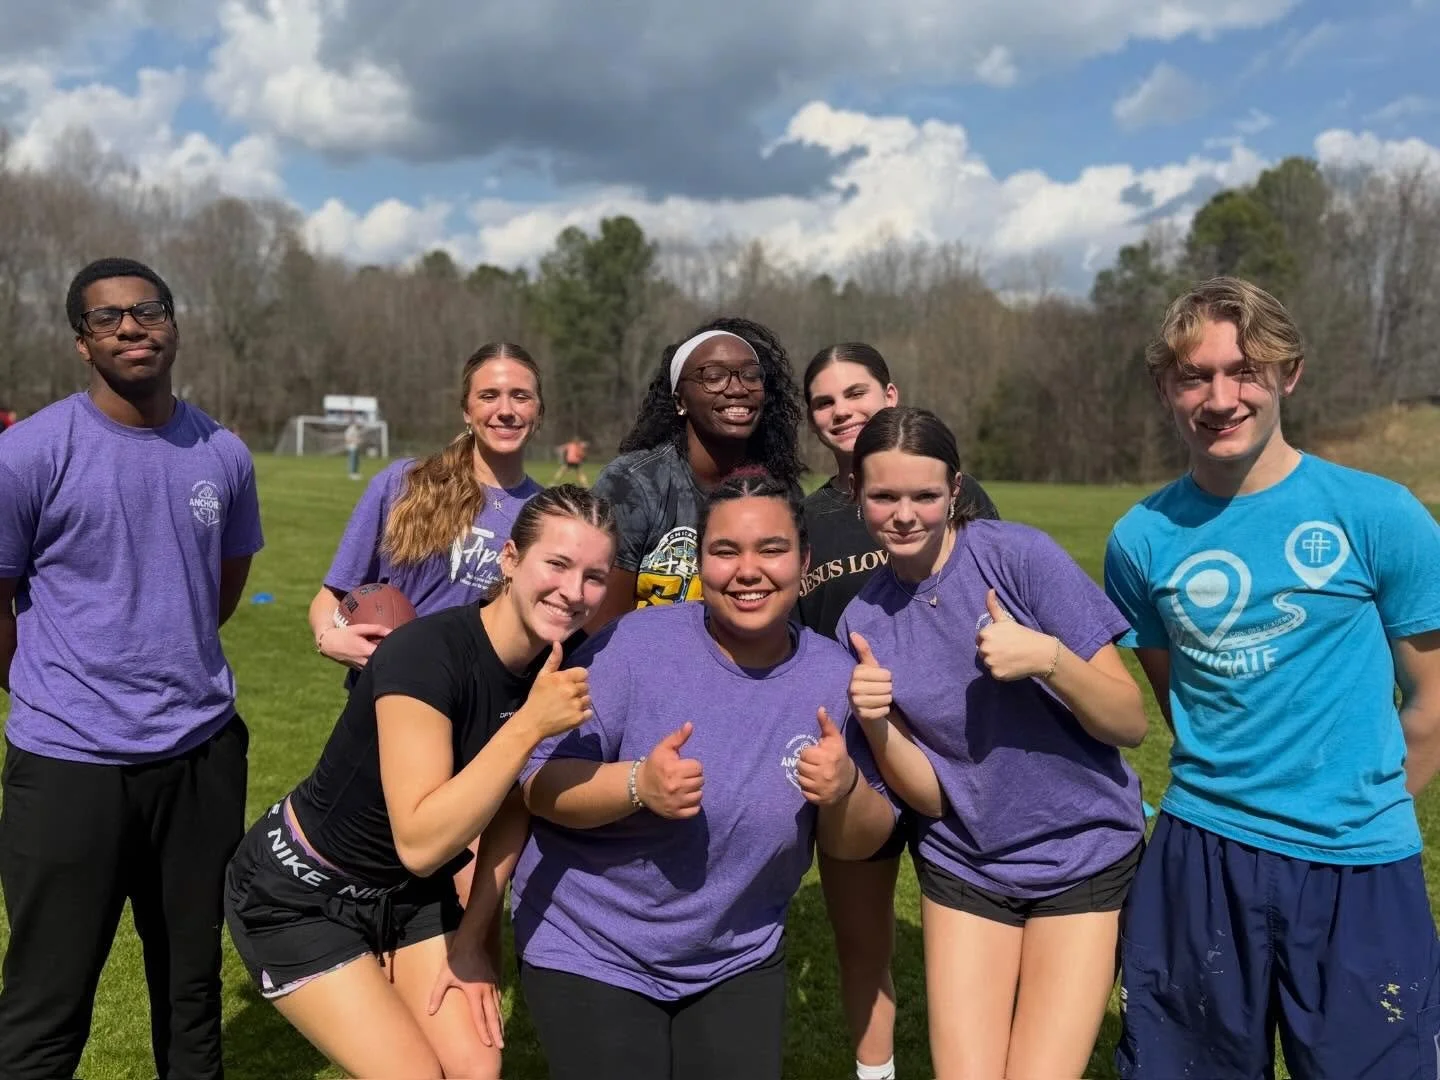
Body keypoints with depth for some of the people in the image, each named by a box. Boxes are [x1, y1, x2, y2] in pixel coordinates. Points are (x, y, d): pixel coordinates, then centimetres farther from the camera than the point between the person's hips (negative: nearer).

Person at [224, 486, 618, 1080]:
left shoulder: (558, 670, -10)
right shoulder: (426, 652, -31)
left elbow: (515, 805, 1)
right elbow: (421, 841, -36)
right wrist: (529, 725, -41)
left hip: (411, 892, 6)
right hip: (299, 896, -6)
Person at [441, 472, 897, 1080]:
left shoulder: (836, 677, -8)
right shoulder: (635, 646, -17)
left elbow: (859, 845, -2)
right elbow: (538, 782, -15)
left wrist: (846, 791, -24)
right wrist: (638, 784, -32)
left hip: (739, 962, 3)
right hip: (590, 951, -3)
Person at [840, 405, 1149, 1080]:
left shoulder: (1018, 555, -15)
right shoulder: (864, 623, -4)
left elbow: (1131, 723, -13)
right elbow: (927, 796, -6)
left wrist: (1049, 658, -31)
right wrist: (875, 724, -24)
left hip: (1084, 855, -2)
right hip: (964, 867, 3)